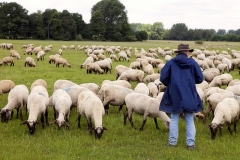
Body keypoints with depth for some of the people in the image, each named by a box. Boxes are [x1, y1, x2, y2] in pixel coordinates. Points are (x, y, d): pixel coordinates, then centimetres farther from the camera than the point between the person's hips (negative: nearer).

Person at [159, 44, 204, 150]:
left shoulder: (171, 63, -3)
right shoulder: (192, 62, -2)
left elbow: (163, 78, -5)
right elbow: (200, 79, 0)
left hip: (174, 96, 0)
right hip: (189, 96, 0)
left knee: (174, 119, 11)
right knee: (190, 120, 8)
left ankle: (172, 142, 14)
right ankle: (190, 143, 9)